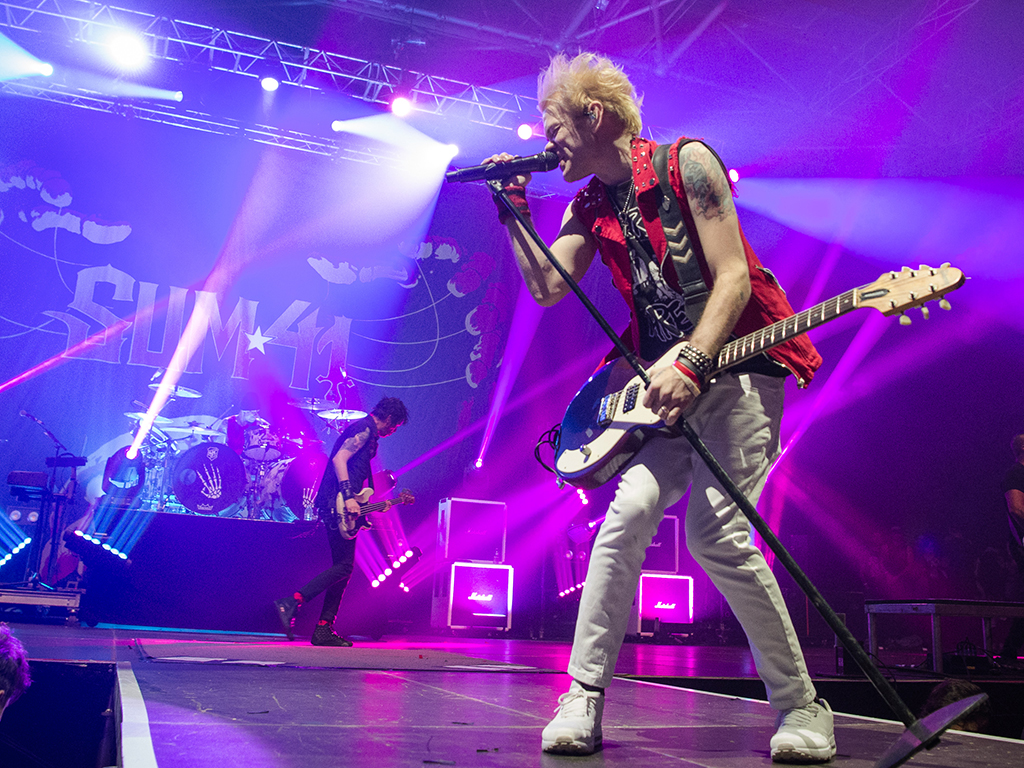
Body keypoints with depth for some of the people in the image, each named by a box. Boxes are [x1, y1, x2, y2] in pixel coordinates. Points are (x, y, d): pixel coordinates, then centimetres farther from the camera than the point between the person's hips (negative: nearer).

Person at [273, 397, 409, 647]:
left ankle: (324, 630, 9)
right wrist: (348, 497, -28)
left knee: (343, 568, 8)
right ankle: (292, 603, -14)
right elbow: (339, 460, -20)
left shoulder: (367, 432, 23)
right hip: (339, 506, -11)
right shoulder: (364, 429, -8)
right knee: (344, 566, -12)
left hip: (340, 506, 11)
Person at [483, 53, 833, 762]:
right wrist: (515, 210, -2)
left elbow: (733, 275, -13)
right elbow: (548, 287, 0)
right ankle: (584, 697, -3)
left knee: (715, 527, -18)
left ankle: (801, 706, -2)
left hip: (737, 365, -5)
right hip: (668, 381, 5)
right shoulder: (588, 207, 13)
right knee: (627, 515, -10)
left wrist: (690, 365, -24)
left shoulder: (686, 163, -5)